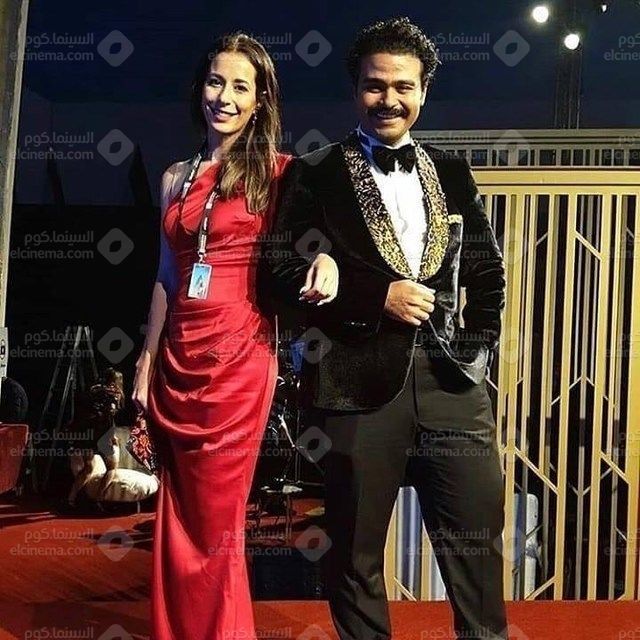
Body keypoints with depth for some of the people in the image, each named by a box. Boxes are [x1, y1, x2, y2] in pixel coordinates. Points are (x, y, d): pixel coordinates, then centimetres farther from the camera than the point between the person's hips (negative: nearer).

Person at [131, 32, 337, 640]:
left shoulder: (275, 172, 1)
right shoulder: (177, 177, 13)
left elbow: (302, 247, 5)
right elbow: (166, 276, 15)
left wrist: (325, 258, -19)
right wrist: (147, 361, 12)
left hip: (239, 356, -4)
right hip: (179, 356, 4)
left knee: (215, 521, 1)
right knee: (179, 519, 10)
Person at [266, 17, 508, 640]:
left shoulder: (453, 173, 15)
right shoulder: (314, 174, 3)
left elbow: (487, 267, 19)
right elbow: (284, 269, -5)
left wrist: (479, 344, 7)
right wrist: (378, 296, -12)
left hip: (449, 379, 3)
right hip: (356, 384, -2)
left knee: (477, 539, 8)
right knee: (356, 549, 10)